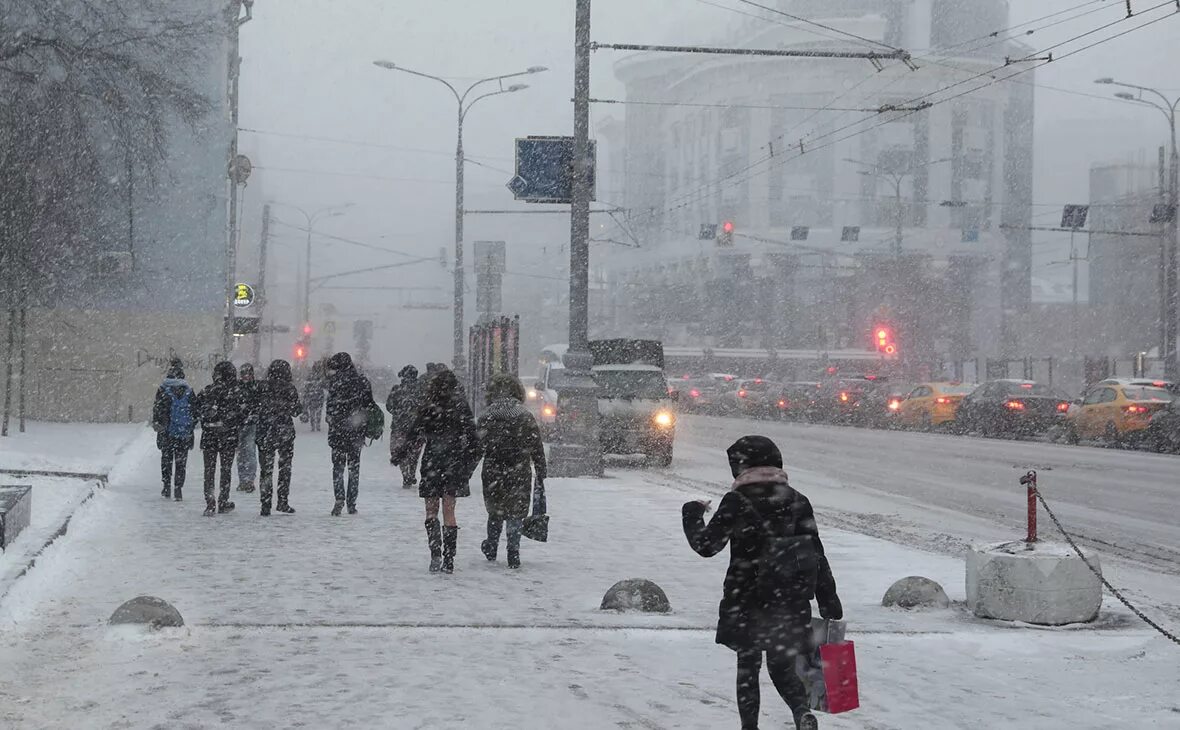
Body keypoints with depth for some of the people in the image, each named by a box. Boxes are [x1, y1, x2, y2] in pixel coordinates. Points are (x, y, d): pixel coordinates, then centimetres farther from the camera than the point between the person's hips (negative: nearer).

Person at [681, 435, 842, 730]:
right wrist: (829, 600, 8)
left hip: (747, 601, -3)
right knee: (782, 666, 12)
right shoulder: (796, 500, 3)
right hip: (790, 602, 3)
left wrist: (692, 516, 14)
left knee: (748, 666, 12)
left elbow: (706, 545, -5)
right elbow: (816, 554, 3)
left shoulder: (737, 501, -9)